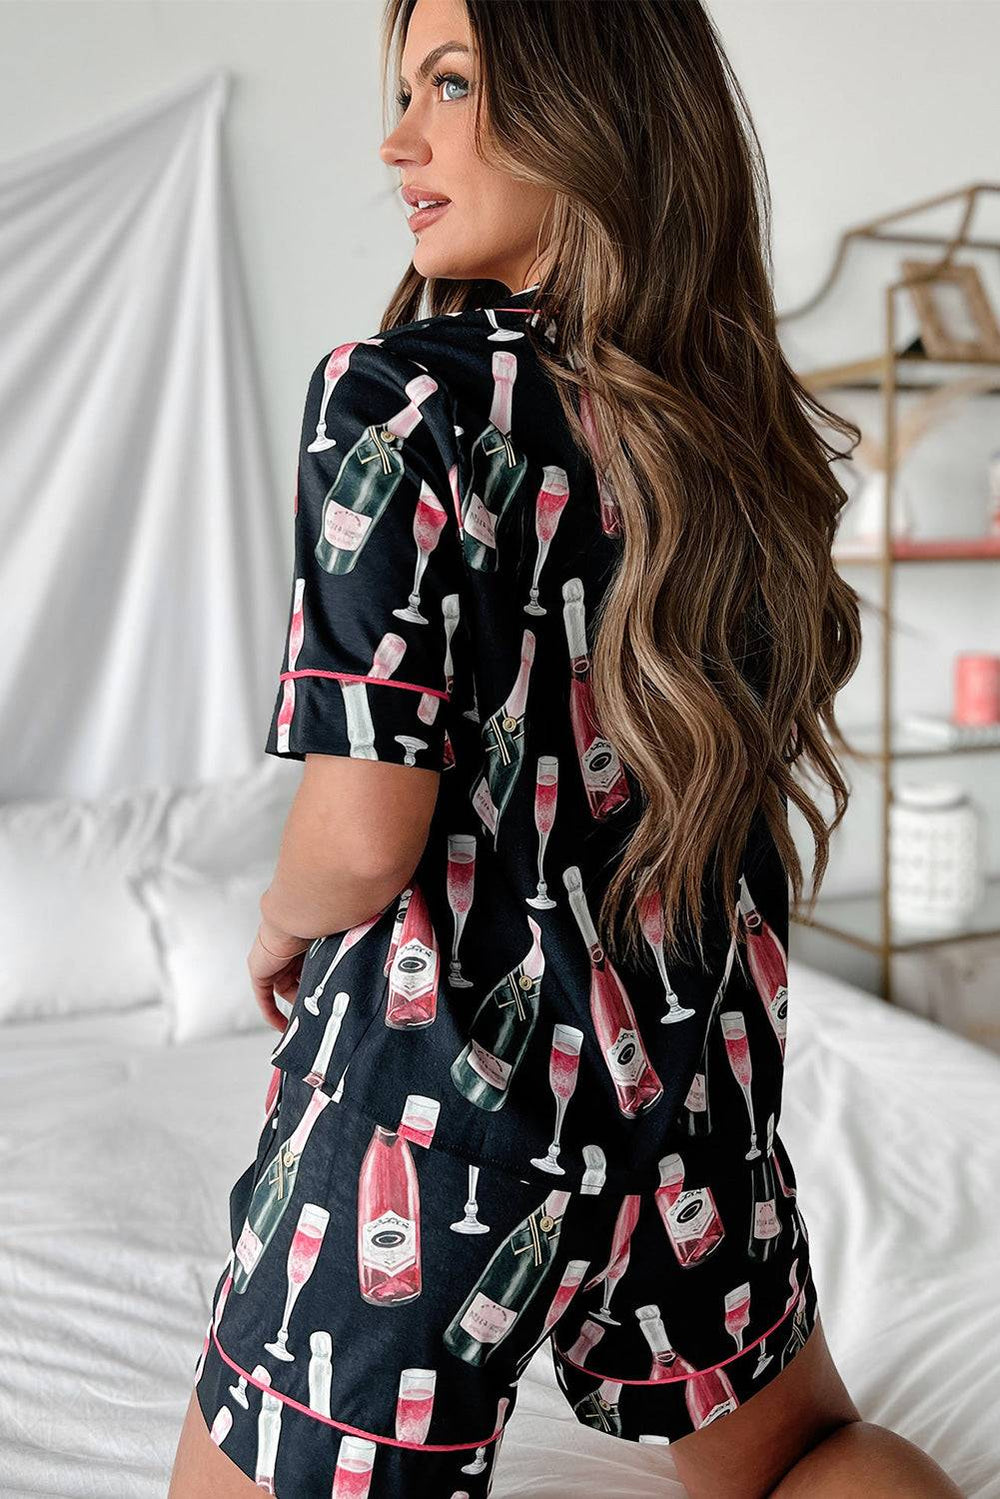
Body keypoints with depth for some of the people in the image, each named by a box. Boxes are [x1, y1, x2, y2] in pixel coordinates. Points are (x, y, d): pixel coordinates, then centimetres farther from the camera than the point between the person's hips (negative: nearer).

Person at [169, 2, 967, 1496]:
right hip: (694, 1078, 7)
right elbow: (747, 783, 10)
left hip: (442, 1097, -6)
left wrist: (282, 923, 2)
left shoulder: (402, 397, -17)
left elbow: (363, 839, -19)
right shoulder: (740, 417, 2)